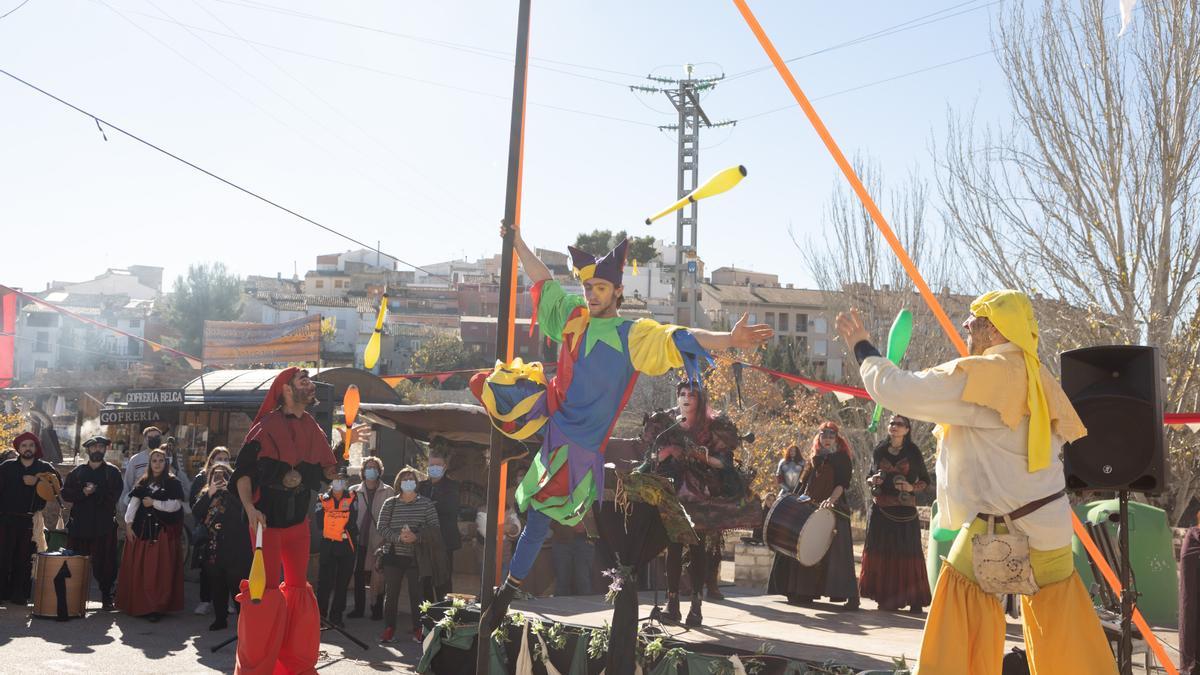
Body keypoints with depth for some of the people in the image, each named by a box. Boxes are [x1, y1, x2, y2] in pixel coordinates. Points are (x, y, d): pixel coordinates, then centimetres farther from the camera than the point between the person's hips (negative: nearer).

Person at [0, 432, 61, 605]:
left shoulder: (45, 468, 7)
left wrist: (36, 482, -13)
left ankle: (19, 594, 8)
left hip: (31, 521, 0)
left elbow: (58, 486, -4)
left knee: (25, 558, 2)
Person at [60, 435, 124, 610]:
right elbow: (65, 493, 4)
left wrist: (95, 491, -10)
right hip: (79, 523, 2)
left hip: (104, 525, -2)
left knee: (105, 562, -1)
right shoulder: (77, 472, 15)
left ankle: (106, 597, 8)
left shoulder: (113, 472, 7)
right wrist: (82, 492, -11)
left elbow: (114, 495, -6)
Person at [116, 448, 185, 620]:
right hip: (141, 530, 4)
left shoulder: (173, 483, 2)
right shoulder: (142, 483, 12)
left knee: (159, 570, -6)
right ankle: (138, 605, 13)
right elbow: (133, 504, 6)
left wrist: (154, 503, -10)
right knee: (138, 569, 3)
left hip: (163, 531, -3)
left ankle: (156, 607, -5)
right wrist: (128, 525, -4)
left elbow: (175, 505, -9)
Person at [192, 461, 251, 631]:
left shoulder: (235, 493, 0)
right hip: (212, 549, 5)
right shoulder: (205, 493, 14)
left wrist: (227, 489, -17)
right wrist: (209, 494, -8)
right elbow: (195, 512, 1)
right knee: (216, 586, 11)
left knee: (237, 585, -7)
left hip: (233, 548, -5)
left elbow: (241, 510, -16)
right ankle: (220, 619, 20)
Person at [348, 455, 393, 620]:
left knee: (378, 575, -2)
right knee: (358, 575, 6)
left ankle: (377, 609, 9)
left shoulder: (388, 492, 1)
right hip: (360, 539, 3)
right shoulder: (354, 491, 9)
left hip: (379, 540, -3)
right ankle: (359, 608, 18)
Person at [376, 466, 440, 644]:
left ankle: (418, 629, 11)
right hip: (393, 555, 1)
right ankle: (389, 629, 13)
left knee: (416, 592, 1)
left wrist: (416, 536, -18)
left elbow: (434, 528, -3)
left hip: (416, 556, -1)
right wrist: (398, 537, -16)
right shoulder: (390, 503, 5)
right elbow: (382, 529, 0)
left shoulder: (426, 503, 2)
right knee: (392, 592, 4)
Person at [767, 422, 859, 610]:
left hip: (834, 510, -6)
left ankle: (850, 596, -13)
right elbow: (804, 483, 20)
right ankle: (804, 592, 16)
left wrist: (831, 499, -24)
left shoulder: (841, 458, 2)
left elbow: (843, 483, -9)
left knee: (836, 551, -14)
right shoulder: (814, 457, 17)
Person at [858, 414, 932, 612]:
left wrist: (912, 488, -11)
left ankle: (913, 599, -2)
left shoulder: (913, 452, 3)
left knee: (907, 553, -4)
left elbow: (925, 480, 7)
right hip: (881, 508, 3)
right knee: (881, 551, 0)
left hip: (905, 510, -2)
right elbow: (870, 476, 19)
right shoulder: (879, 451, 10)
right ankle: (885, 597, 5)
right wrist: (873, 481, -3)